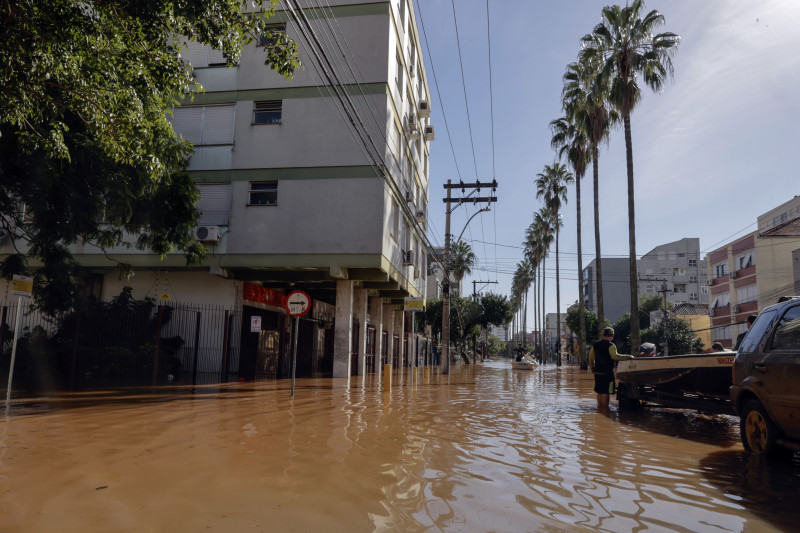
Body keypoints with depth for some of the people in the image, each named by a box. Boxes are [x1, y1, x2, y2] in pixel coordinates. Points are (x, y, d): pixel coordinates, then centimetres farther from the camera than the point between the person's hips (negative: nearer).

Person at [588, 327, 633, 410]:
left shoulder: (595, 345, 10)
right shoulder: (611, 345, -12)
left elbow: (591, 357, 16)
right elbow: (614, 356, -27)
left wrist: (592, 368, 27)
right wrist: (628, 357, -20)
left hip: (597, 372, 7)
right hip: (607, 372, -7)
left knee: (599, 392, 17)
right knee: (606, 392, -1)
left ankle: (599, 407, 24)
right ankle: (605, 408, 2)